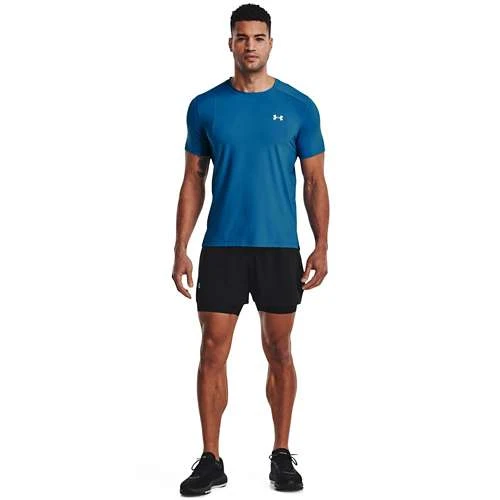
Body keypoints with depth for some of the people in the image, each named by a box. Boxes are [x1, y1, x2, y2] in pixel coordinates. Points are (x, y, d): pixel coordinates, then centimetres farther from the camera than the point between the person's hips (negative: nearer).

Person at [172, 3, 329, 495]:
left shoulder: (299, 107, 0)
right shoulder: (206, 106, 2)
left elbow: (315, 182, 3)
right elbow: (193, 181, 4)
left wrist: (321, 246, -6)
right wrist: (181, 250, -1)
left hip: (279, 248, 0)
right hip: (221, 248, 1)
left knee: (278, 352, 7)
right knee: (213, 352, 0)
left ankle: (281, 455, 20)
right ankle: (210, 460, 11)